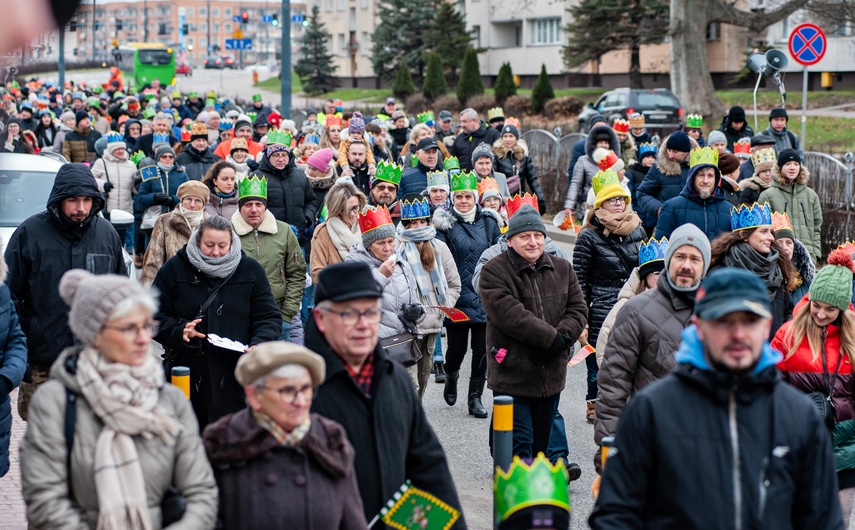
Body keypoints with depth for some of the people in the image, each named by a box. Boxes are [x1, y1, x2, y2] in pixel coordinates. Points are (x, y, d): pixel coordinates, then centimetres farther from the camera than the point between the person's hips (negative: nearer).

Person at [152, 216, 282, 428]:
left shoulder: (251, 270, 6)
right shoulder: (174, 269, 5)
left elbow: (270, 318, 7)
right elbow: (155, 317, 7)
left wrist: (259, 343, -12)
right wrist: (179, 332, -13)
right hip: (187, 372, 0)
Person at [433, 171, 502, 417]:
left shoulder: (488, 223, 8)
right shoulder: (446, 224, -1)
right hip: (457, 299, -2)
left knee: (482, 348, 1)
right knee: (457, 348, 4)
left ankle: (475, 397, 11)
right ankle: (451, 377, 37)